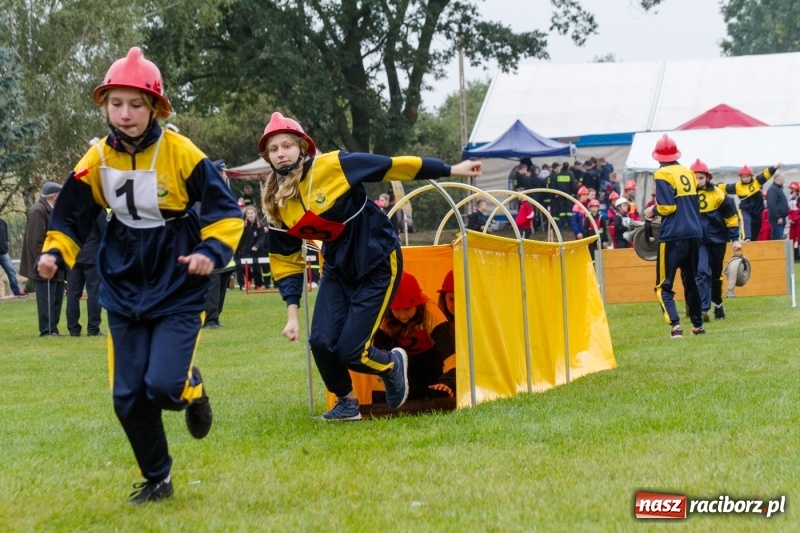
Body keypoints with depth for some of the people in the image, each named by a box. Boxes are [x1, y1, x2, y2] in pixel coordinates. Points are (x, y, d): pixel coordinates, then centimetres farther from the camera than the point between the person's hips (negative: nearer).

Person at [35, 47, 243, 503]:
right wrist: (55, 254, -14)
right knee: (128, 397, 2)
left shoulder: (180, 153, -14)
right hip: (125, 293, 4)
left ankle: (192, 389, 19)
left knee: (164, 385, -19)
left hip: (178, 290, -4)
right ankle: (157, 479, 24)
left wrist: (212, 251, -24)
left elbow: (224, 208, -8)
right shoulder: (97, 160, -4)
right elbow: (72, 217, 5)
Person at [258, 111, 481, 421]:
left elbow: (391, 166, -15)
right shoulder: (276, 205, -3)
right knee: (321, 341, -11)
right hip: (338, 269, 5)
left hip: (378, 264, -5)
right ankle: (346, 402, 18)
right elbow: (286, 261, 6)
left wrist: (450, 170, -11)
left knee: (350, 351, -11)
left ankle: (392, 364, 24)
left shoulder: (332, 166, -19)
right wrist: (292, 314, -1)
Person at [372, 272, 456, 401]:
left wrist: (448, 379, -51)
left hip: (432, 356, -2)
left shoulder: (431, 313, -35)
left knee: (441, 393, -20)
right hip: (408, 360, 3)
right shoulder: (384, 320, -25)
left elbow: (449, 349, -40)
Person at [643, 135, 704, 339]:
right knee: (691, 280, 21)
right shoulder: (688, 173, 12)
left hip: (673, 236, -7)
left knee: (664, 286, -4)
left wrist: (652, 210, 4)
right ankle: (697, 325, 25)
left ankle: (675, 325, -20)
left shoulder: (663, 174, -8)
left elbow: (667, 206, -14)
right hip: (694, 233, 7)